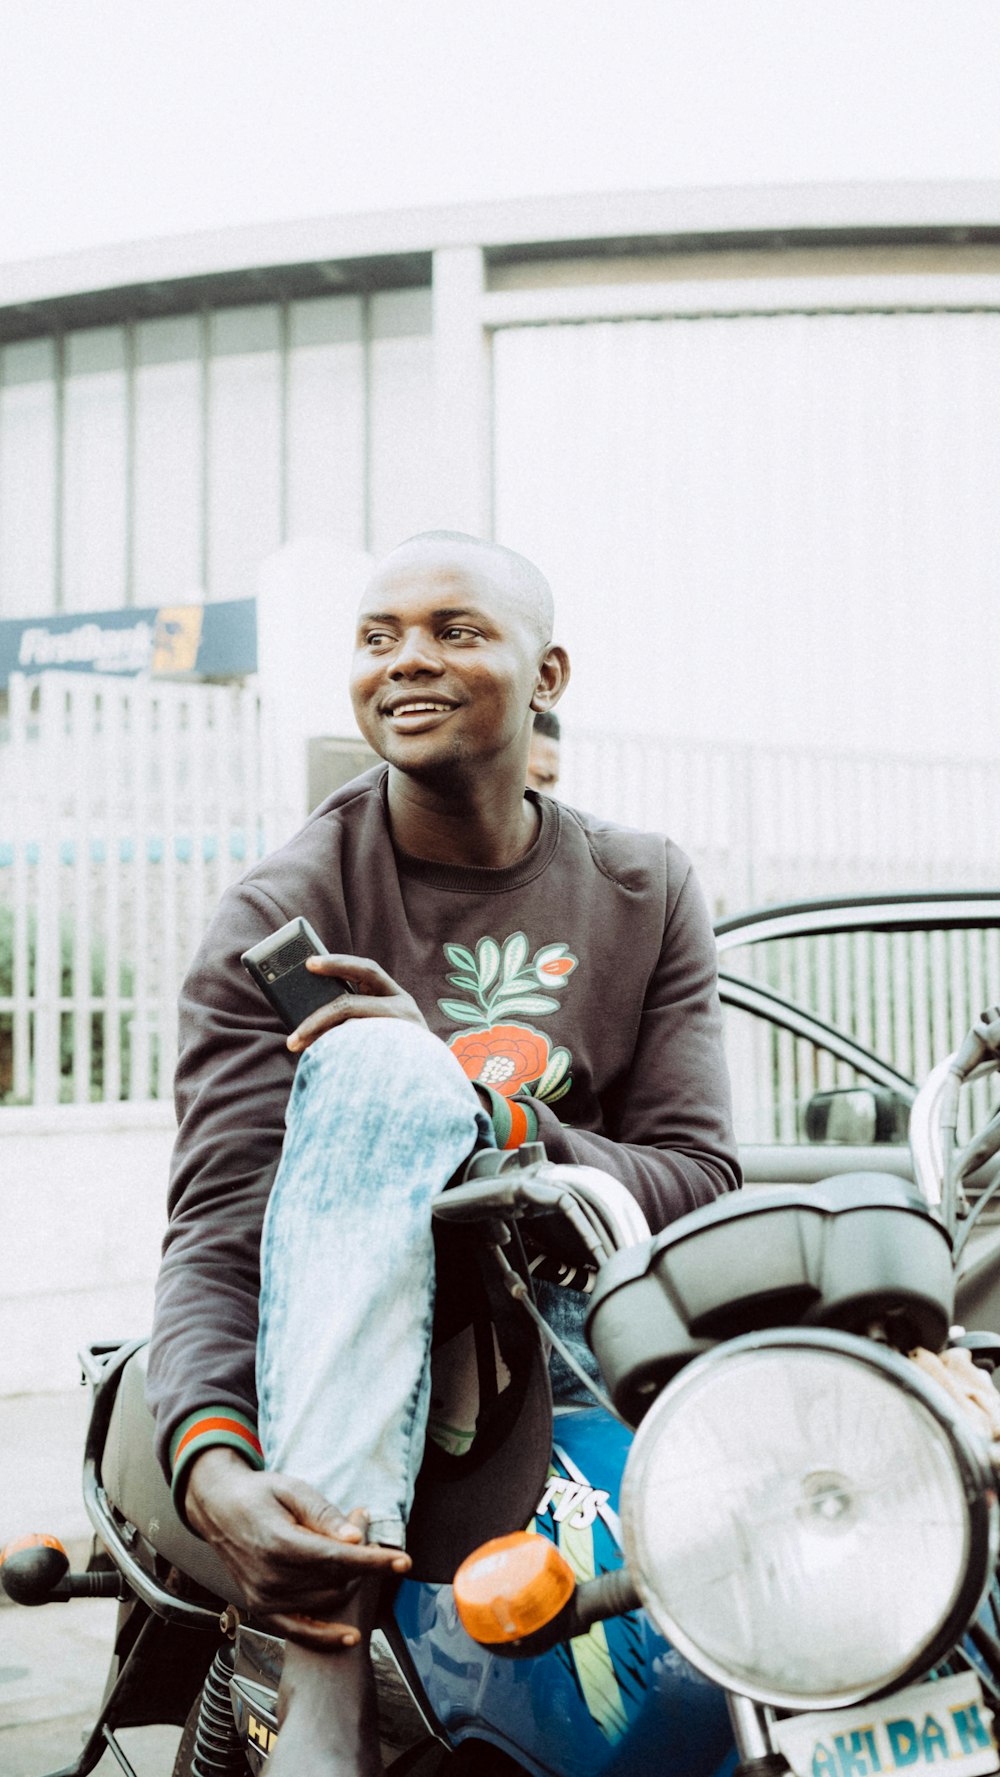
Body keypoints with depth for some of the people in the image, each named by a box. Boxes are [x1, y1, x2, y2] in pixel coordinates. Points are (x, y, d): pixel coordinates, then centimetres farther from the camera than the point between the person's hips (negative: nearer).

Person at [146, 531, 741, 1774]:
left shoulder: (647, 894, 6)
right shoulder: (280, 913, -4)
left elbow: (700, 1182, -3)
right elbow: (214, 1227, -15)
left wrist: (470, 1107, -21)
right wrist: (210, 1462, -36)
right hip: (361, 1330, -3)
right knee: (378, 1067, -33)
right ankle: (323, 1676, -42)